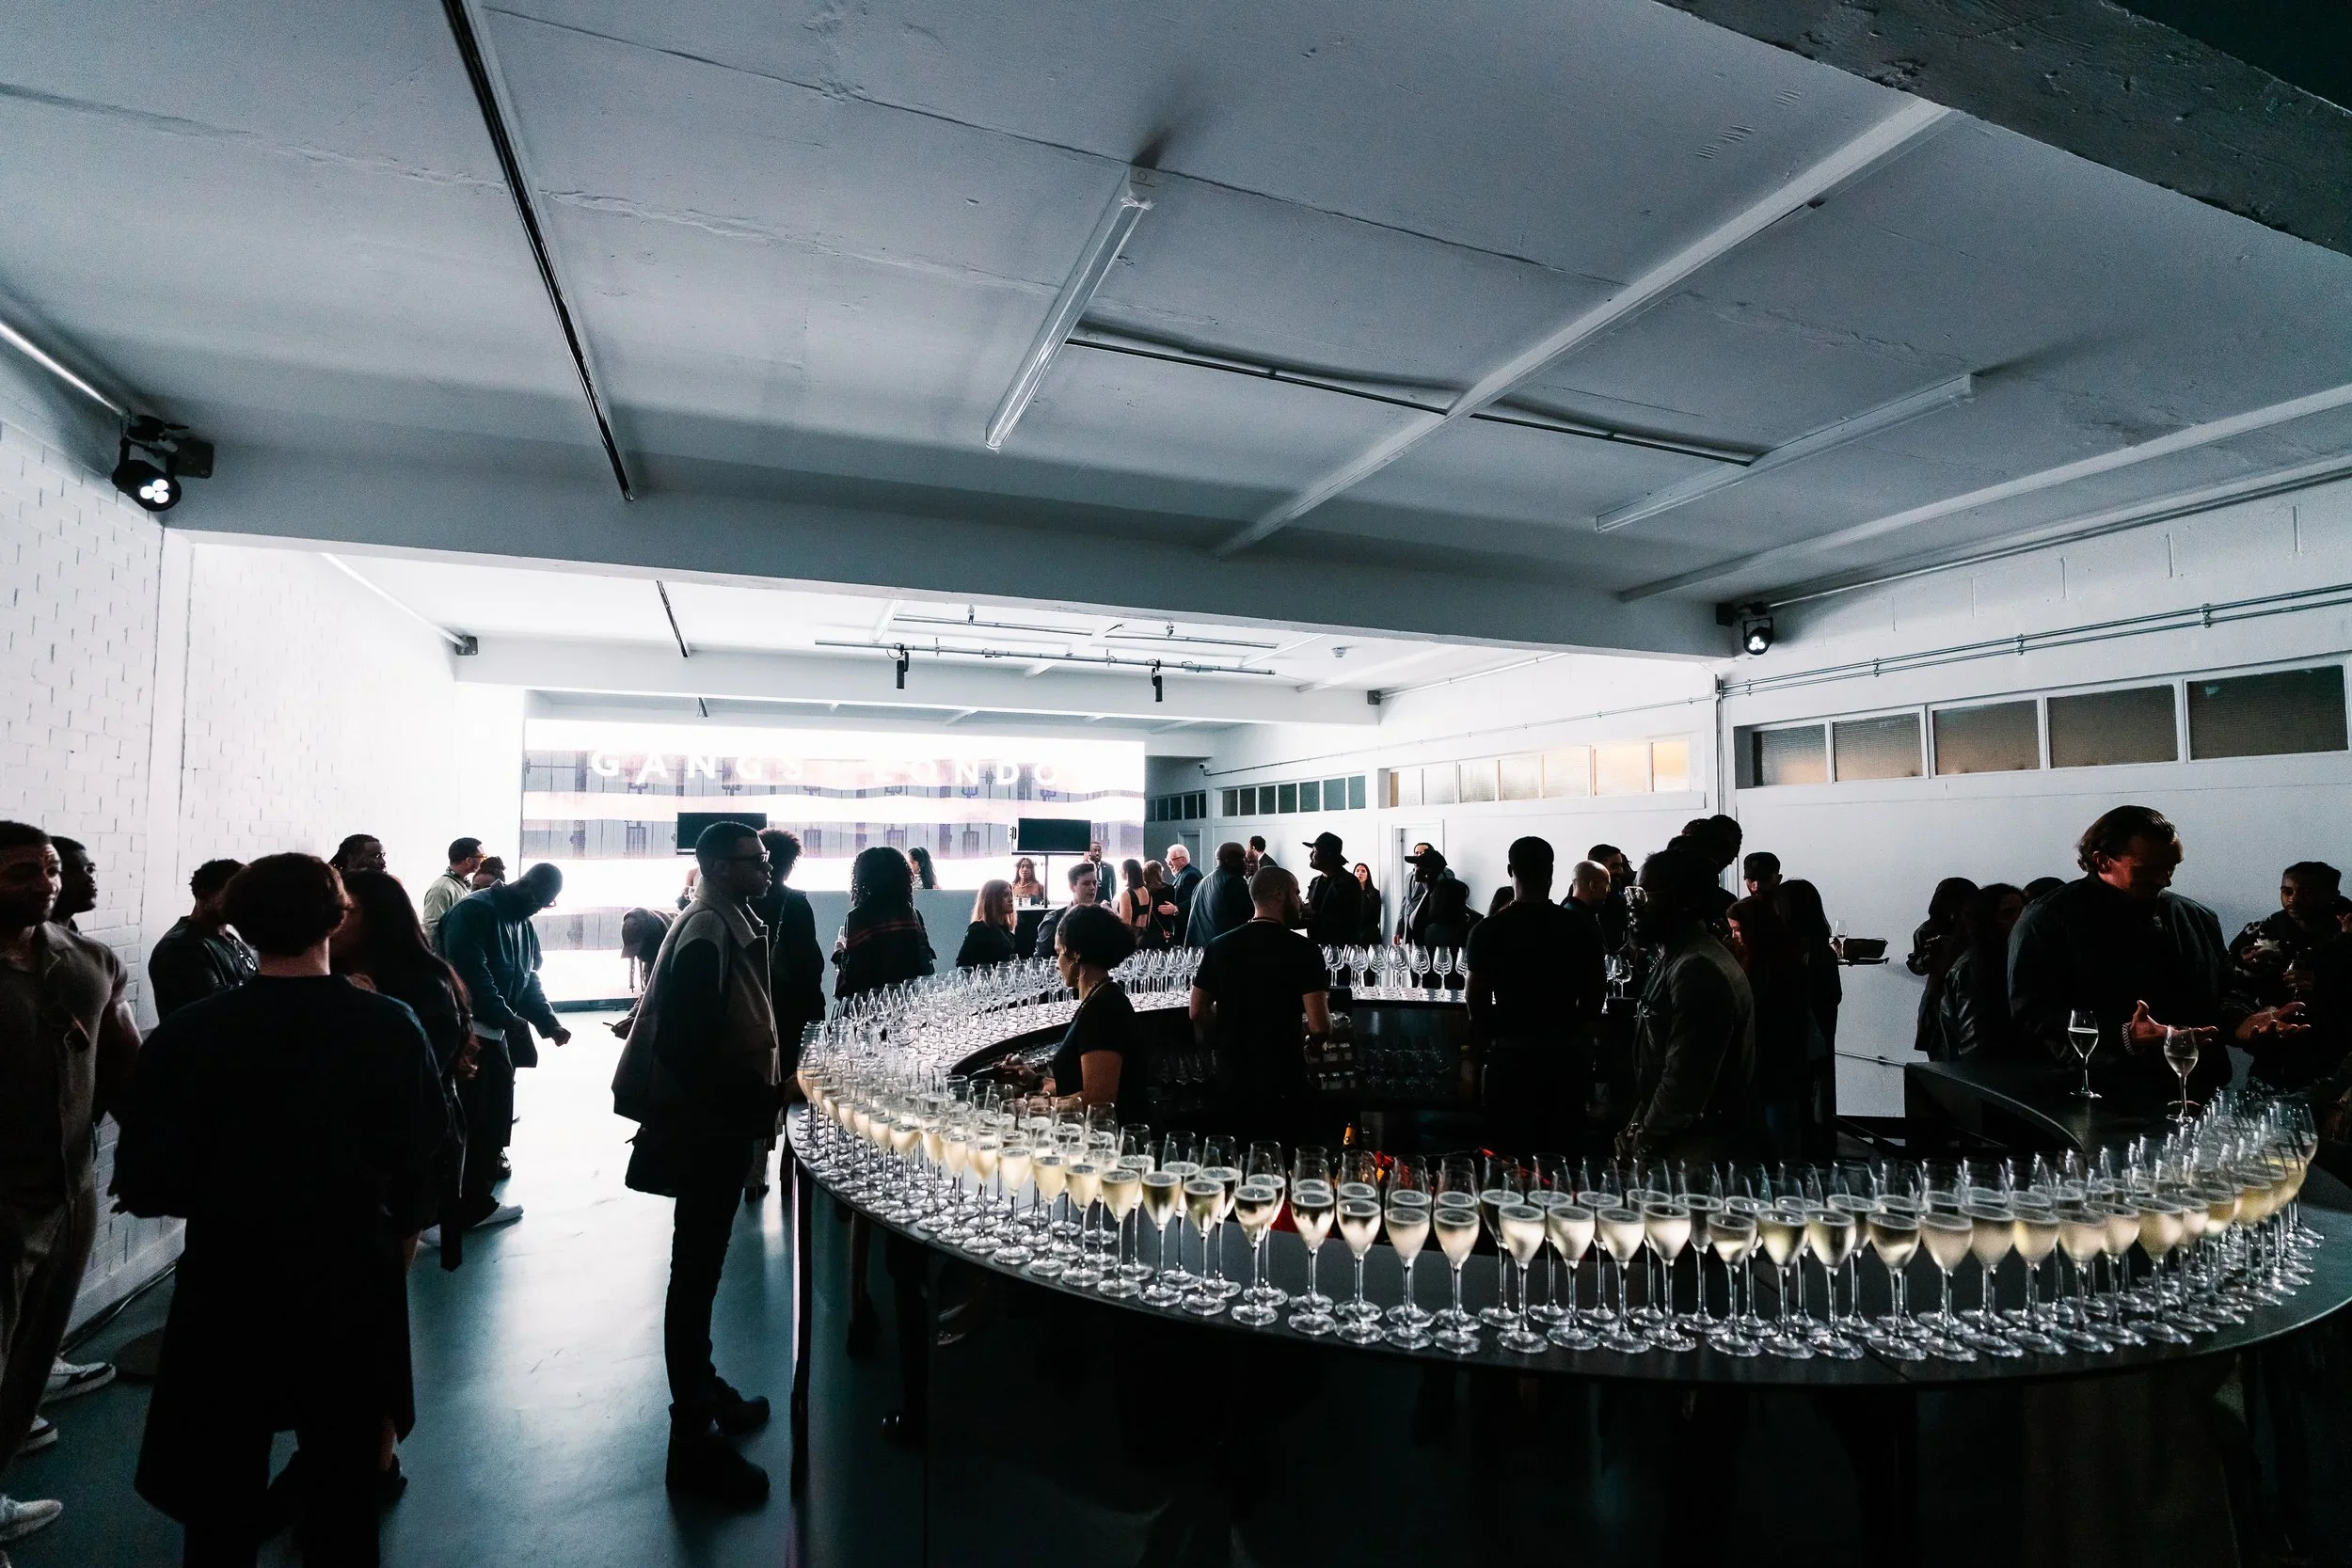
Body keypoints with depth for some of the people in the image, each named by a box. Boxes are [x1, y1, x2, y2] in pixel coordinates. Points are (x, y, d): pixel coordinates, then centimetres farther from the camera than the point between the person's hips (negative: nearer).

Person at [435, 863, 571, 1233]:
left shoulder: (525, 924, 13)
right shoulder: (473, 910, -14)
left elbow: (529, 981, 14)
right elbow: (471, 972, -24)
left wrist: (549, 1023, 1)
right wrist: (508, 1017, -25)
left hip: (498, 1033, 9)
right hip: (465, 1032, -9)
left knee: (496, 1117, 13)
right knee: (469, 1119, -1)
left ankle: (477, 1199, 26)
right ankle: (468, 1206, 9)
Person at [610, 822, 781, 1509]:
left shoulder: (731, 926, 9)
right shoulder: (707, 934, -21)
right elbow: (679, 1042, -27)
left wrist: (755, 1094, 8)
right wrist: (743, 1105, -20)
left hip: (717, 1120, 10)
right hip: (707, 1124, -10)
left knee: (700, 1267, 21)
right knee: (695, 1273, 1)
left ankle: (703, 1392, 38)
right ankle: (693, 1440, 13)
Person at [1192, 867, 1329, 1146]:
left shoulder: (1219, 947, 2)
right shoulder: (1304, 951, -13)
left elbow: (1198, 1013, 7)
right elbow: (1319, 1027, -18)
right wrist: (1303, 1032, 4)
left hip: (1231, 1079, 5)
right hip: (1284, 1081, -5)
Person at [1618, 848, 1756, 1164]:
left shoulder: (1698, 970, -21)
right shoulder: (1674, 960, 13)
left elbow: (1685, 1080, -24)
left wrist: (1642, 1144, -13)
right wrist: (1635, 1130, 9)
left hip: (1695, 1154, -10)